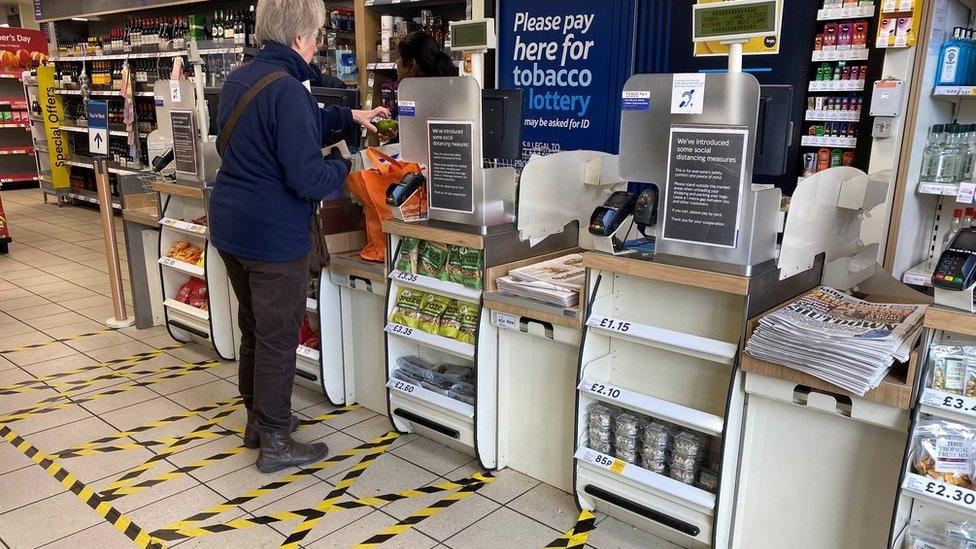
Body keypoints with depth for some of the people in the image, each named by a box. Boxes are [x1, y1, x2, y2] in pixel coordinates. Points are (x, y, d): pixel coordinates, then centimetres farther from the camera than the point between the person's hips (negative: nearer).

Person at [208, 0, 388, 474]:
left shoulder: (238, 80, 9)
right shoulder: (286, 89, -22)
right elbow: (307, 178, -24)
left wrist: (349, 117, 25)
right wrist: (344, 167, -5)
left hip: (229, 225, 10)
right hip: (274, 235, -9)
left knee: (253, 327, 21)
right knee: (278, 336, 4)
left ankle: (257, 418, 36)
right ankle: (275, 442, 17)